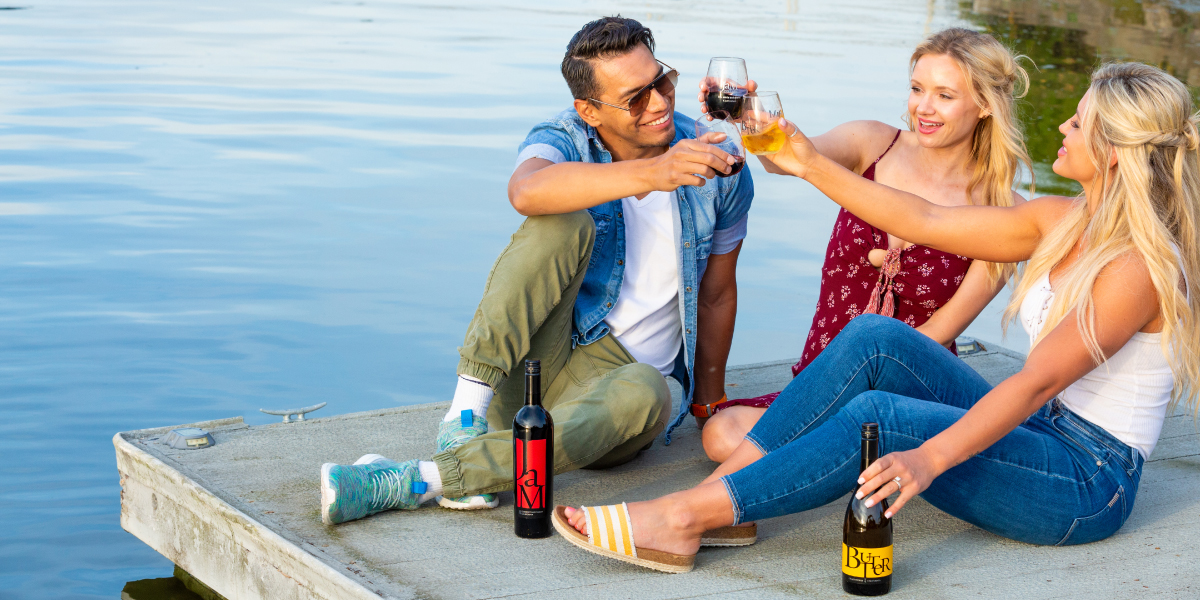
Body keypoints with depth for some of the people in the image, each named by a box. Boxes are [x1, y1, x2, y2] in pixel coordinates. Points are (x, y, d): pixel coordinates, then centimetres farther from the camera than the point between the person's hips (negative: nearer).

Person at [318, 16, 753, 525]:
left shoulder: (719, 173, -3)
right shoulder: (564, 140, -10)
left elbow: (717, 294, 11)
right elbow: (527, 192, -36)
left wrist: (709, 413, 17)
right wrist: (651, 173, -49)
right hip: (533, 365, -1)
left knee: (644, 394, -39)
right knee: (563, 223, -27)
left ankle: (408, 483, -41)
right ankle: (467, 415, -31)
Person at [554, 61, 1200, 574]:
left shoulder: (1142, 266, -19)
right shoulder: (1061, 221, 7)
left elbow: (1038, 381, -28)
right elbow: (927, 221, 9)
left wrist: (928, 457, -38)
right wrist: (811, 165, 7)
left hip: (1089, 487, -8)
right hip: (1036, 438, 8)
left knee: (879, 418, -28)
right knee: (873, 337, -14)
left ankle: (681, 517, -24)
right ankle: (721, 493, -17)